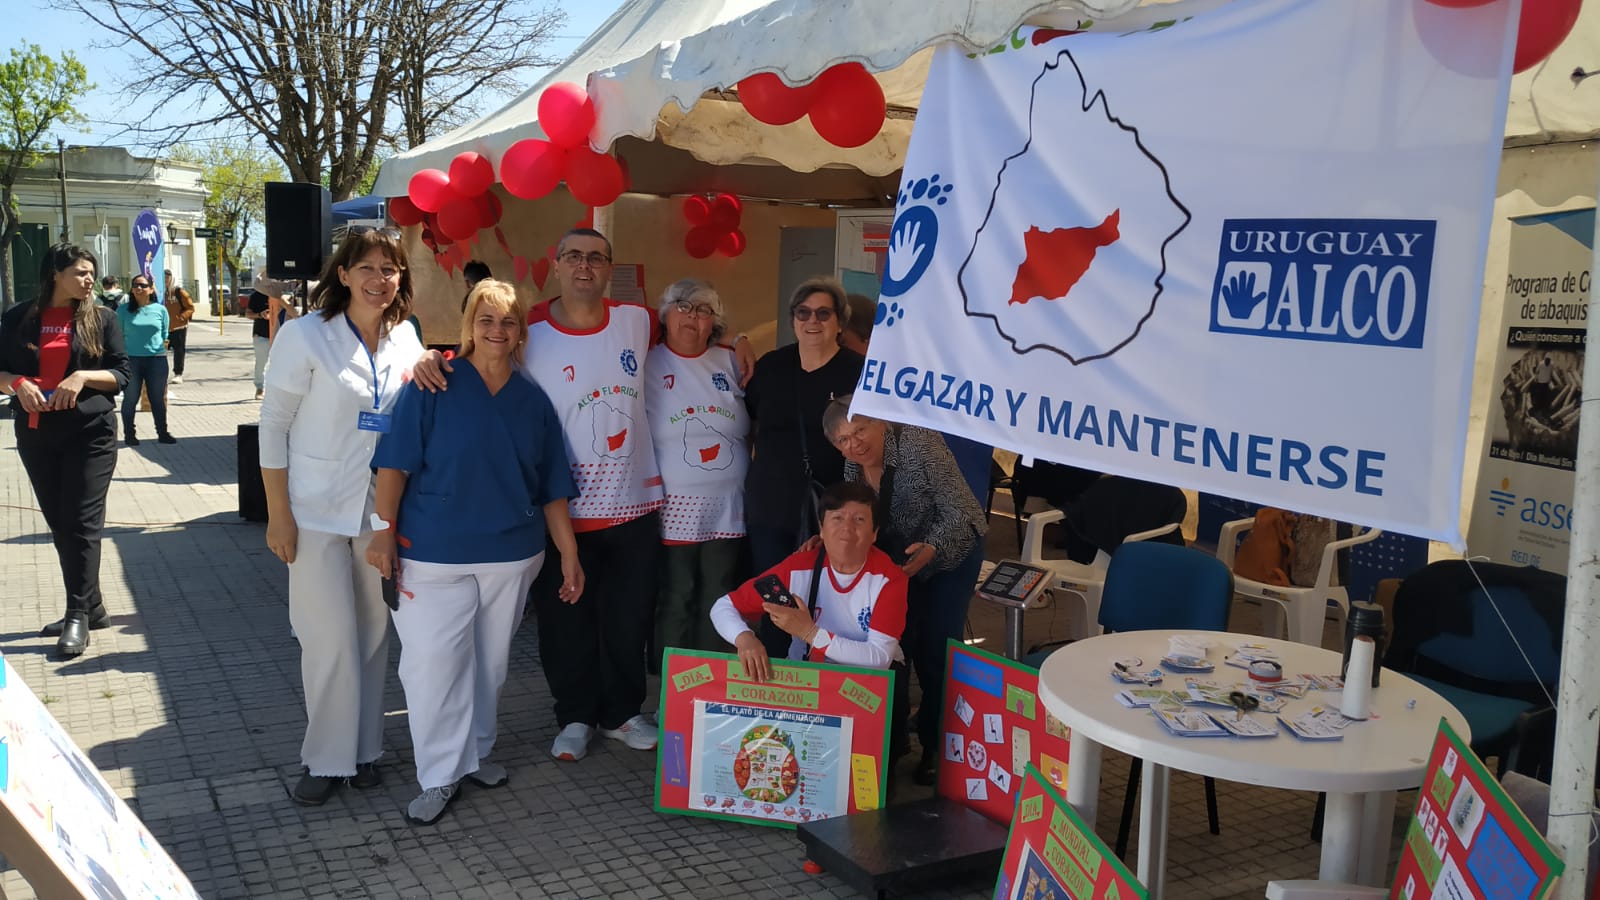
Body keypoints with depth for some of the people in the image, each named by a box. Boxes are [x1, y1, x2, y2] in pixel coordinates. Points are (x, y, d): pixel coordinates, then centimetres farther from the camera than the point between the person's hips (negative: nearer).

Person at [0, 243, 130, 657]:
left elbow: (121, 374, -1)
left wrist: (82, 377, -17)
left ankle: (78, 615, -1)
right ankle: (90, 607, 20)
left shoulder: (101, 318, 1)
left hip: (91, 432, -3)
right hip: (36, 434, 3)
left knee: (83, 522, -6)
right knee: (59, 524, 9)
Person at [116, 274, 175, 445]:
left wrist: (164, 344, -1)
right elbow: (118, 335, 3)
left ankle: (162, 433, 19)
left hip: (157, 359, 1)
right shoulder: (124, 309, 0)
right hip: (131, 359, -1)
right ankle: (129, 434, 15)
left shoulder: (160, 309, 4)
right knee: (130, 399, 3)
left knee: (157, 398, 8)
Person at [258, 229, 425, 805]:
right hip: (317, 512, -4)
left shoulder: (405, 339, 4)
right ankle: (328, 758, 15)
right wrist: (278, 514, -10)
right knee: (331, 637, -2)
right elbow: (273, 425, -7)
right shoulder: (306, 336, -10)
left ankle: (364, 747, 25)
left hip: (382, 512, 4)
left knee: (373, 632, 10)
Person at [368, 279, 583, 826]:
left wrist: (569, 554, 6)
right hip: (434, 554, -3)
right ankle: (440, 775, 11)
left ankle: (474, 753, 33)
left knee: (490, 662, 14)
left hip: (512, 555, 4)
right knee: (432, 662, -3)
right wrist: (385, 529, -13)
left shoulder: (533, 401, 5)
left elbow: (552, 490, 8)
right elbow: (395, 463, -6)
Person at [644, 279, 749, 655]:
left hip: (728, 507, 3)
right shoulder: (647, 364, -3)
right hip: (674, 508, -3)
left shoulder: (731, 363, 7)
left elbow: (753, 426, 17)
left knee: (719, 603, 11)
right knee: (676, 602, 4)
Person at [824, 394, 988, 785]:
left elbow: (957, 510, -29)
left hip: (951, 546, -5)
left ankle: (936, 747, 9)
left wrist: (929, 550, -45)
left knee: (934, 650, -8)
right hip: (897, 557, 6)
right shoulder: (853, 466, -9)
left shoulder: (918, 442, -27)